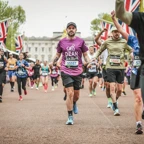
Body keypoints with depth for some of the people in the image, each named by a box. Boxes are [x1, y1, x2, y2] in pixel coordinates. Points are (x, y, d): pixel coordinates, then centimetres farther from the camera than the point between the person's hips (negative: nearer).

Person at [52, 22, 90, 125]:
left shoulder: (81, 41, 3)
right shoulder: (62, 42, 5)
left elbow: (85, 55, 8)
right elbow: (58, 55, 14)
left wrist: (89, 62, -11)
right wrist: (53, 62, -5)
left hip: (78, 71, 1)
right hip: (66, 71, -1)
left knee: (76, 95, 12)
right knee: (70, 93, -12)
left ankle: (74, 104, 49)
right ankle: (70, 117, -2)